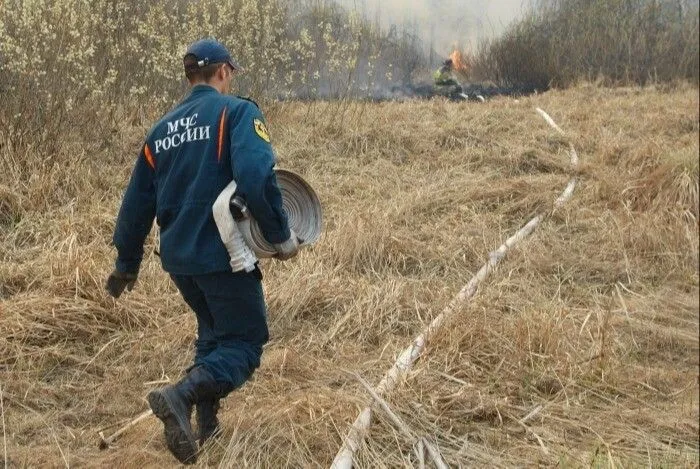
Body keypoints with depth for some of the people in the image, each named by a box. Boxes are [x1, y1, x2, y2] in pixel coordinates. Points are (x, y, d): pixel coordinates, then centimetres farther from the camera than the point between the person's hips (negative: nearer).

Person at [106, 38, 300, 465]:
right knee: (245, 344, 1)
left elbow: (137, 203, 17)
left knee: (214, 331, 26)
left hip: (178, 257, 7)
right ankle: (182, 395, -22)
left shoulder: (162, 129, 12)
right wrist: (282, 236, -14)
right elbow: (257, 177, -24)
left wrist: (127, 264, 26)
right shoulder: (237, 112, -7)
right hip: (222, 254, -7)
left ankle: (206, 422, 20)